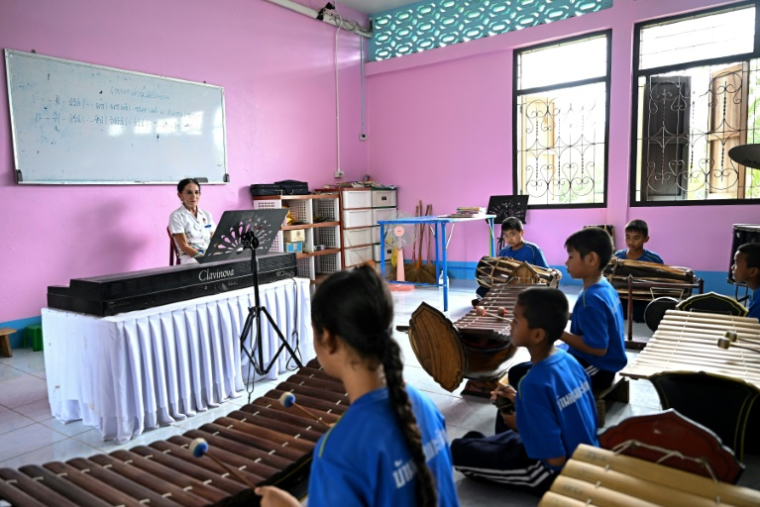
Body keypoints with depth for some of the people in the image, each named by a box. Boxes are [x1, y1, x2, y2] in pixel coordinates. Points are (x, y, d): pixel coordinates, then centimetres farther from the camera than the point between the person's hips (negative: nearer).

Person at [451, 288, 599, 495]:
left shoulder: (534, 384, -30)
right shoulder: (569, 360, -6)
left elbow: (556, 459, -27)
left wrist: (519, 425, -10)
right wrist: (521, 401, 4)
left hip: (562, 473, -8)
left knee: (460, 449, -5)